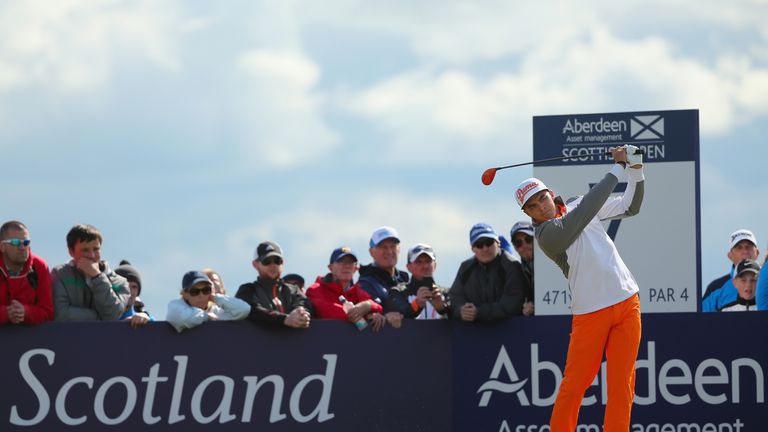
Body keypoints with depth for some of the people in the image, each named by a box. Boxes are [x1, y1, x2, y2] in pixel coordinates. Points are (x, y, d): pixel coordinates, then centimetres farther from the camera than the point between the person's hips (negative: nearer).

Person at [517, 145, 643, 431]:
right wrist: (618, 168, -15)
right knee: (574, 384, -5)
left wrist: (636, 169, 1)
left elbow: (630, 206, 18)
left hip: (627, 303, 5)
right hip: (590, 313, -5)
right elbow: (587, 211, -20)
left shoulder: (579, 207, 10)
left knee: (621, 383, -1)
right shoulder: (547, 235, -11)